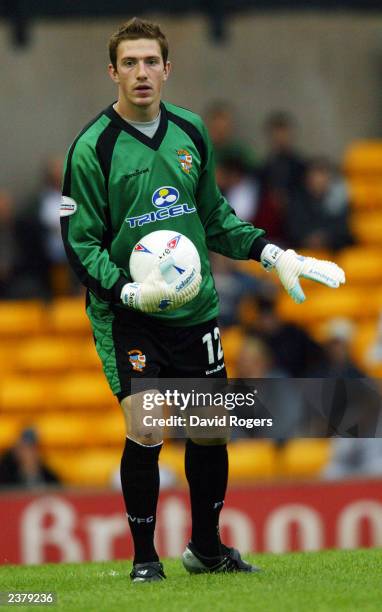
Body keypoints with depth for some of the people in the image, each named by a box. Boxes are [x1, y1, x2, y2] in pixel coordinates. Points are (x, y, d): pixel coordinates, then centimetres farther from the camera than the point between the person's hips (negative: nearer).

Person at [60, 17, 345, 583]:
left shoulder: (190, 133, 6)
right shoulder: (92, 149, -10)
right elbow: (79, 242, -8)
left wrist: (273, 254, 8)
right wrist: (130, 291, -22)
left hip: (195, 308, 5)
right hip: (126, 316, -5)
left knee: (211, 431, 9)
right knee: (144, 432, -15)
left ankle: (205, 546, 29)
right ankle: (144, 556, 3)